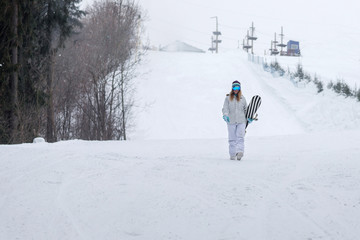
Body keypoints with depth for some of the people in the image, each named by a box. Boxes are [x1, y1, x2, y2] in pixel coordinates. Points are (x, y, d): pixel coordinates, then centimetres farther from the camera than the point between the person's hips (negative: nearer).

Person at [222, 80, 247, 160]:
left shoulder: (242, 98, 11)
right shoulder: (228, 98, 5)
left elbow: (245, 109, 20)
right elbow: (225, 108, -3)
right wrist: (225, 115, -22)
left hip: (241, 121, 0)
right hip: (231, 121, 0)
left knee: (240, 137, -14)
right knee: (232, 139, 3)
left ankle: (239, 152, -26)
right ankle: (232, 155, 10)